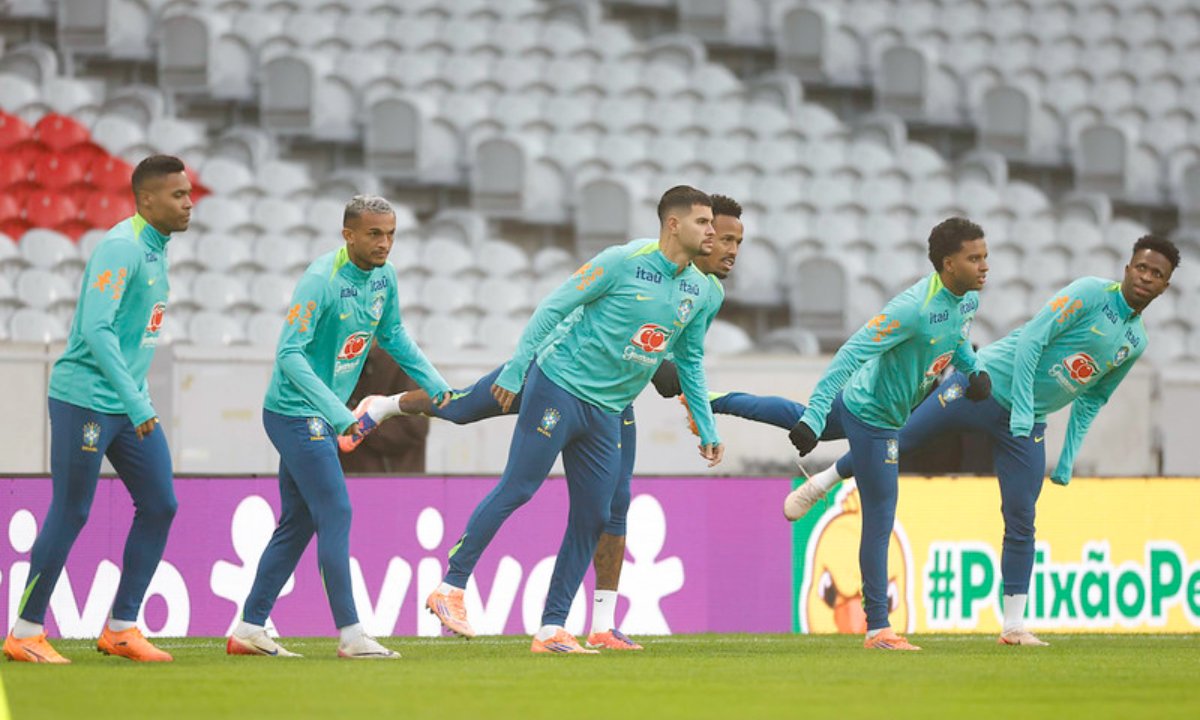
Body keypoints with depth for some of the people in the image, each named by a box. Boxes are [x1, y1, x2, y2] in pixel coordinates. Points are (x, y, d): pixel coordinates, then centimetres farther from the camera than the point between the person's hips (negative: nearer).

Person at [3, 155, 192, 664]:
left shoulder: (155, 250, 13)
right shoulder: (120, 248, -17)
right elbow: (95, 329, -24)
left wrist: (140, 396, 18)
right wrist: (135, 402, -27)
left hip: (129, 404, 9)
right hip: (85, 401, -9)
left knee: (159, 506, 6)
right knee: (70, 513, -5)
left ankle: (121, 628, 13)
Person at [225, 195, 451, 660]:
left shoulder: (383, 276, 4)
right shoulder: (321, 281, -21)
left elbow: (393, 336, 20)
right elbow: (289, 353, -24)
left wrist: (436, 385, 10)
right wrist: (337, 412, -31)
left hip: (321, 418, 9)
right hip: (295, 413, -9)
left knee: (298, 524, 11)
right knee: (336, 514, -11)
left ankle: (249, 630, 15)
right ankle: (350, 634, -9)